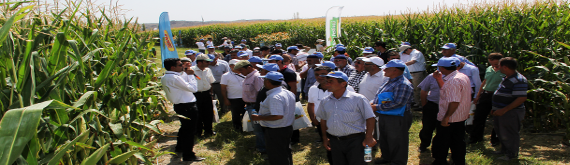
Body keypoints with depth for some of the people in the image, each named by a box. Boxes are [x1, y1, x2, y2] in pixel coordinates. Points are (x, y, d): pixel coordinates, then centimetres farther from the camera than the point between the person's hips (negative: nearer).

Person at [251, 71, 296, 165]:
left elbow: (278, 116, -33)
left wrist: (259, 117, -24)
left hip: (275, 132, -9)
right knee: (286, 154, 25)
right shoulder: (288, 93, 3)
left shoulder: (274, 97, -27)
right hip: (287, 128, 9)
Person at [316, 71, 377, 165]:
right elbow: (323, 119, 16)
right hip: (334, 141, 5)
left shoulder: (358, 99, -10)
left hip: (355, 140, -5)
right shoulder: (325, 101, 5)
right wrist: (325, 138, 13)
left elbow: (370, 118, -8)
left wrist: (368, 138, -12)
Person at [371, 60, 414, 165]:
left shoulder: (403, 84, -22)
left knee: (396, 142, 6)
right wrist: (372, 103, 2)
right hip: (384, 117, 10)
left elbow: (397, 104, -30)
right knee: (384, 139, 23)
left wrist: (377, 107, -24)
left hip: (397, 119, -10)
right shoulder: (390, 81, 10)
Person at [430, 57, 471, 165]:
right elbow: (446, 91, 20)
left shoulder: (453, 80, -25)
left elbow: (454, 102, -30)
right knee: (458, 143, 19)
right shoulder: (463, 76, 9)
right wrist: (439, 79, 11)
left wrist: (446, 117, -24)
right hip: (461, 117, 10)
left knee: (441, 143, 7)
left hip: (450, 120, -10)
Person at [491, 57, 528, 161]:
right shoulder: (506, 78, 11)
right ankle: (504, 149, 37)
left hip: (510, 113, -10)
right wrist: (496, 109, 19)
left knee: (510, 134, 2)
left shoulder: (519, 80, -21)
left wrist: (504, 110, -27)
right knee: (501, 132, 21)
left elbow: (521, 98, -27)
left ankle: (512, 154, 17)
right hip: (500, 111, 10)